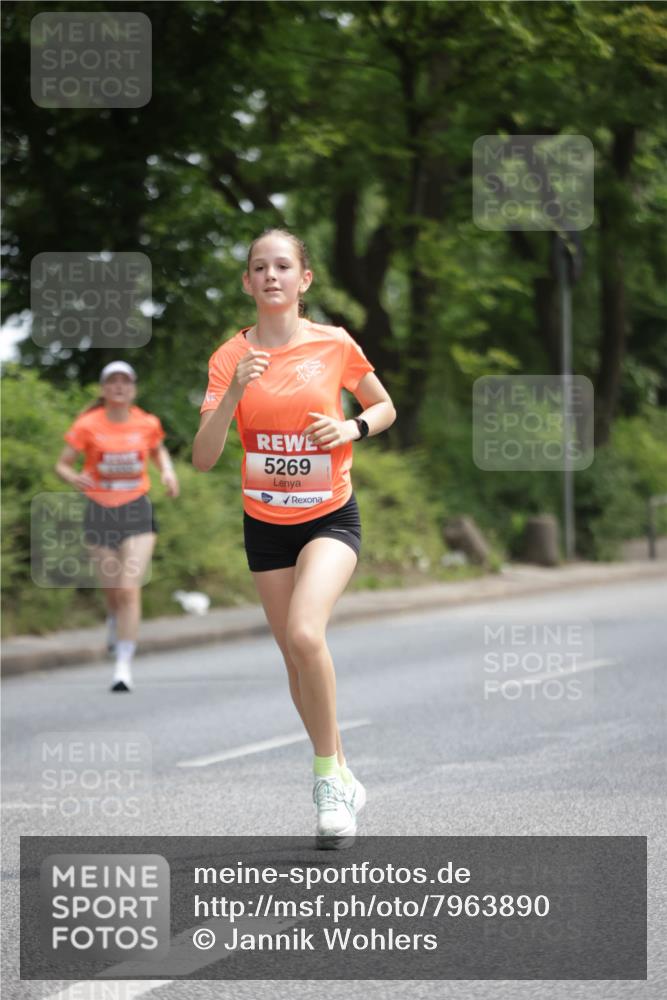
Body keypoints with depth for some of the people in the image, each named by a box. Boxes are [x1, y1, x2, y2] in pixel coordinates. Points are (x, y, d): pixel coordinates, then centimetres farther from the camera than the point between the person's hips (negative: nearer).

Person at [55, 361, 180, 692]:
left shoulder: (147, 424, -1)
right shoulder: (87, 426, -6)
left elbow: (159, 451, 20)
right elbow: (62, 464, -2)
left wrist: (168, 472, 1)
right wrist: (73, 477, -24)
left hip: (137, 514, 0)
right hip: (100, 512, 0)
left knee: (130, 589, -14)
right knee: (113, 591, 10)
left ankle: (124, 665, -12)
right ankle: (115, 621, 49)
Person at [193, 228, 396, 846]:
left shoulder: (335, 345, -6)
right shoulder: (231, 356, -5)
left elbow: (385, 408, 11)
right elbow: (203, 459, -12)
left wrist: (352, 428, -11)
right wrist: (234, 392, -25)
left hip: (330, 517, -3)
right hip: (265, 523, 3)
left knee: (305, 634, -26)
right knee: (296, 658, 10)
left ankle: (327, 772, -11)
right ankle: (342, 781, 28)